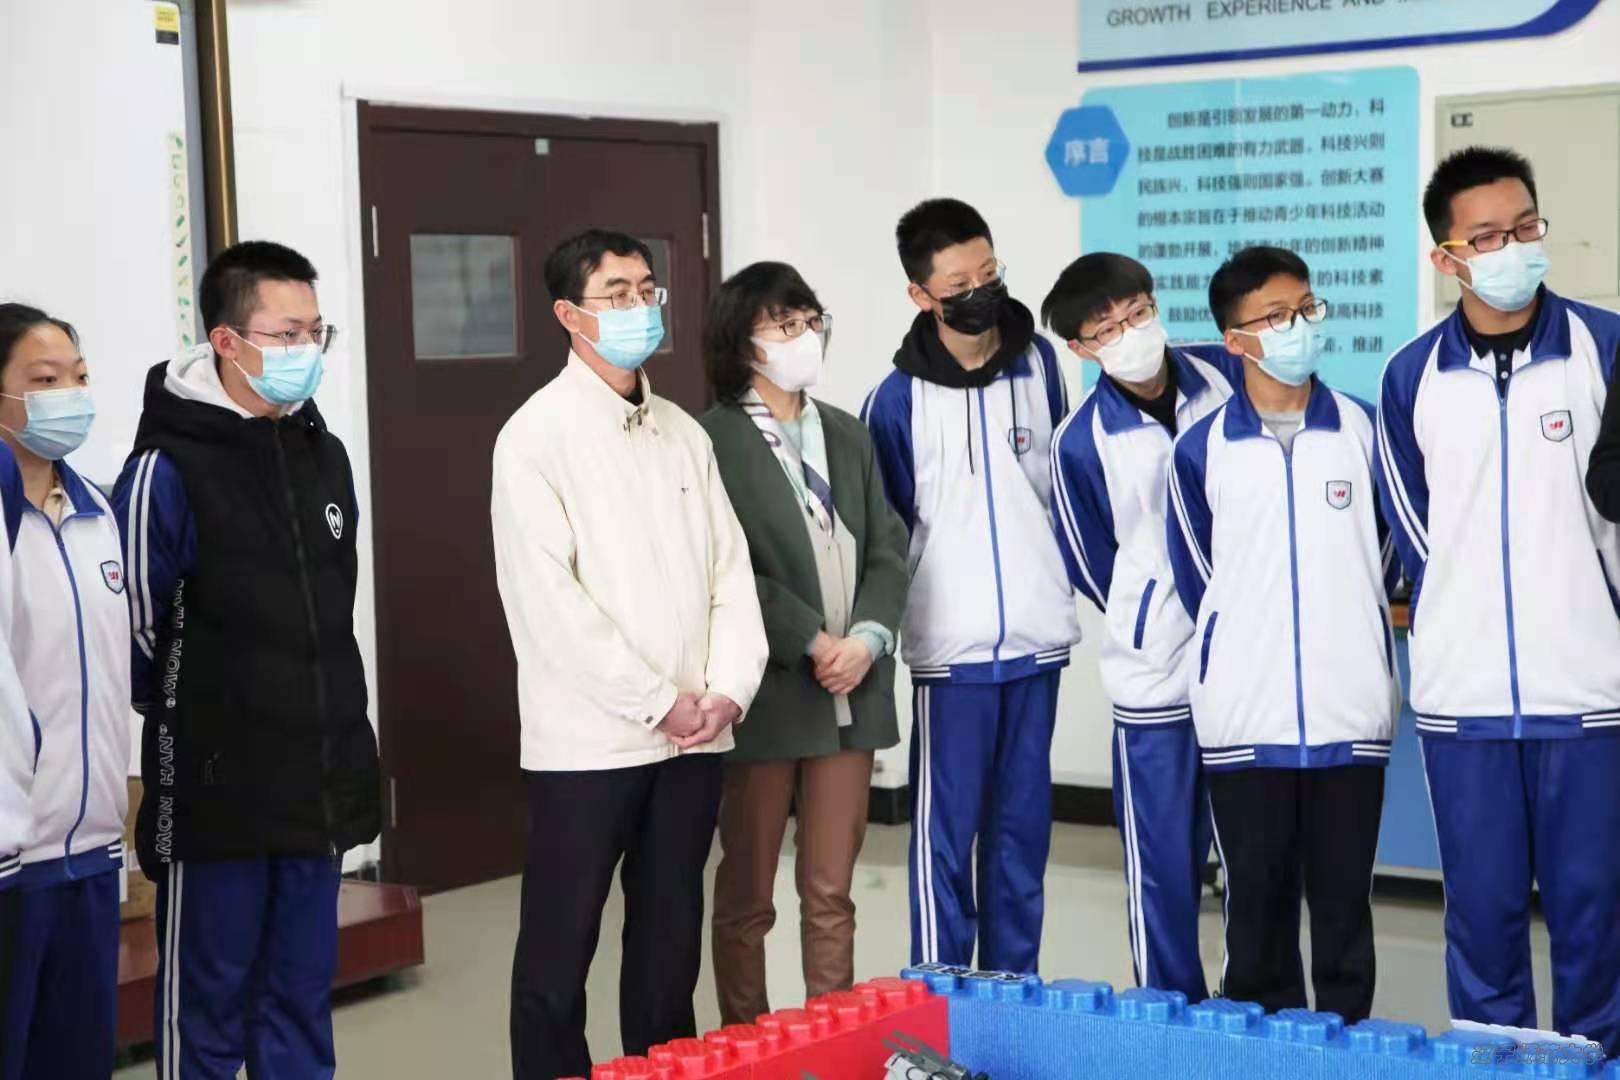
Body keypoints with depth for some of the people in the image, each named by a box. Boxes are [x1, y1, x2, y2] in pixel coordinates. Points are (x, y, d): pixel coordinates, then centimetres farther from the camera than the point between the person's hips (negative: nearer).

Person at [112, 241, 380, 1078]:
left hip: (318, 784, 6)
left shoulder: (324, 455, 10)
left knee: (300, 999, 13)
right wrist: (193, 724, 1)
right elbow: (134, 634, -10)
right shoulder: (168, 469, -12)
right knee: (208, 1008, 3)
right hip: (216, 791, -6)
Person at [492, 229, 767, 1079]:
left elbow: (730, 569, 10)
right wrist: (657, 702, -13)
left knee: (670, 944, 13)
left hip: (694, 736, 6)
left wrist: (729, 686, -5)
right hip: (588, 738, -6)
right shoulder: (537, 436, -7)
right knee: (561, 950, 1)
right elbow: (547, 600, -14)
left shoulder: (684, 433, 12)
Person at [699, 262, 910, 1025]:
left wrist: (867, 640, -8)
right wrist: (811, 642, -15)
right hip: (768, 695, -5)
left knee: (831, 892, 11)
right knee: (747, 896, 5)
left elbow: (889, 550, 8)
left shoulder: (848, 435, 14)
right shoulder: (713, 441, -6)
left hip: (851, 693, 5)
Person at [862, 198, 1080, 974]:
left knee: (1021, 829, 10)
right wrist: (884, 624, 1)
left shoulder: (1039, 363, 4)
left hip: (1036, 637, 3)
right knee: (946, 835, -1)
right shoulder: (898, 399, -6)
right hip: (951, 647, -3)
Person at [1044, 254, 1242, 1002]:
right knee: (1164, 863, 4)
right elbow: (1093, 569, 2)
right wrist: (1154, 619, 9)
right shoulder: (1081, 444, -10)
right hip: (1155, 674, -2)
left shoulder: (1228, 377, -3)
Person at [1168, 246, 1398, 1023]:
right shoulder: (1200, 449, 1)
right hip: (1244, 717, 0)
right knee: (1255, 902, 7)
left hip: (1350, 711, 1)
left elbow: (1388, 558, 13)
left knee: (1343, 902, 7)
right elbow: (1199, 580, 8)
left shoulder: (1363, 429, 3)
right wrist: (1247, 650, 9)